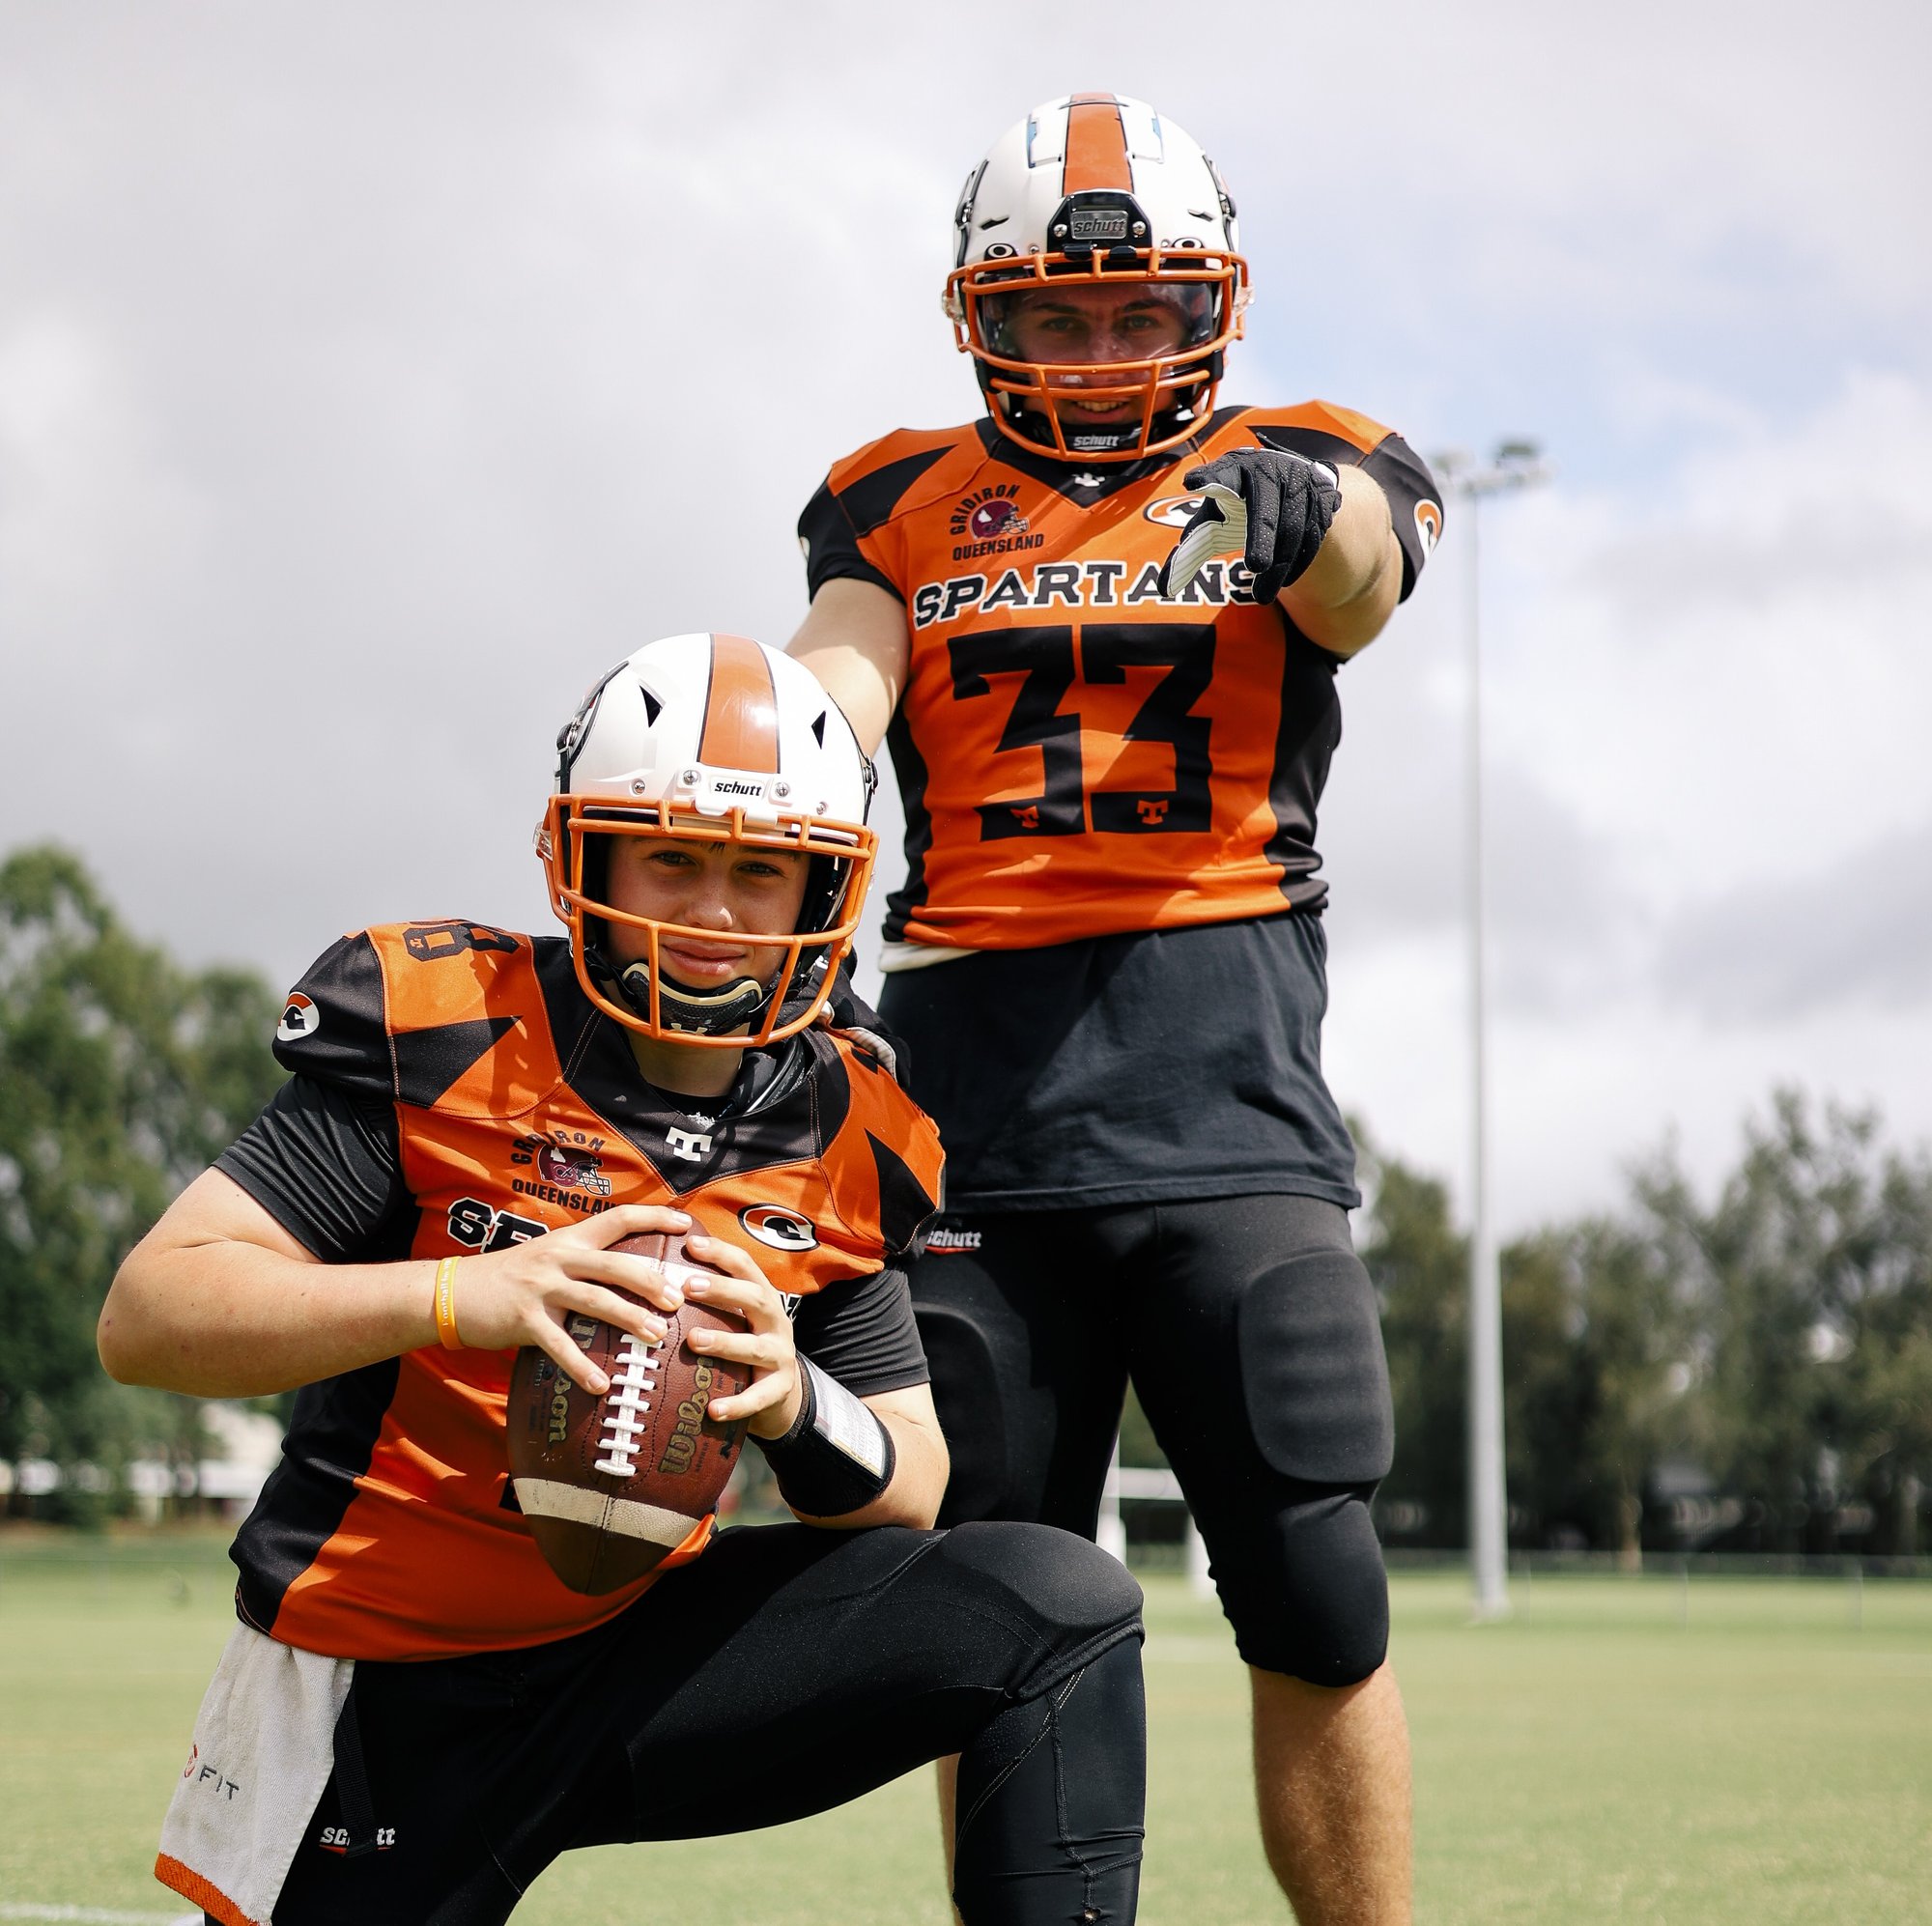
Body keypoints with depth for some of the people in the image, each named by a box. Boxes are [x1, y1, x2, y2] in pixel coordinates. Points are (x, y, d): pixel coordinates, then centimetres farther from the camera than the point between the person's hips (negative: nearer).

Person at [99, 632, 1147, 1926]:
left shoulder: (845, 1134, -1)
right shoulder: (443, 1043, -14)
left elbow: (913, 1496, 4)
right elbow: (146, 1317, -18)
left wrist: (797, 1400, -21)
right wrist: (462, 1296, -33)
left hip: (633, 1648, 3)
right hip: (387, 1696, -3)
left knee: (1062, 1607, -14)